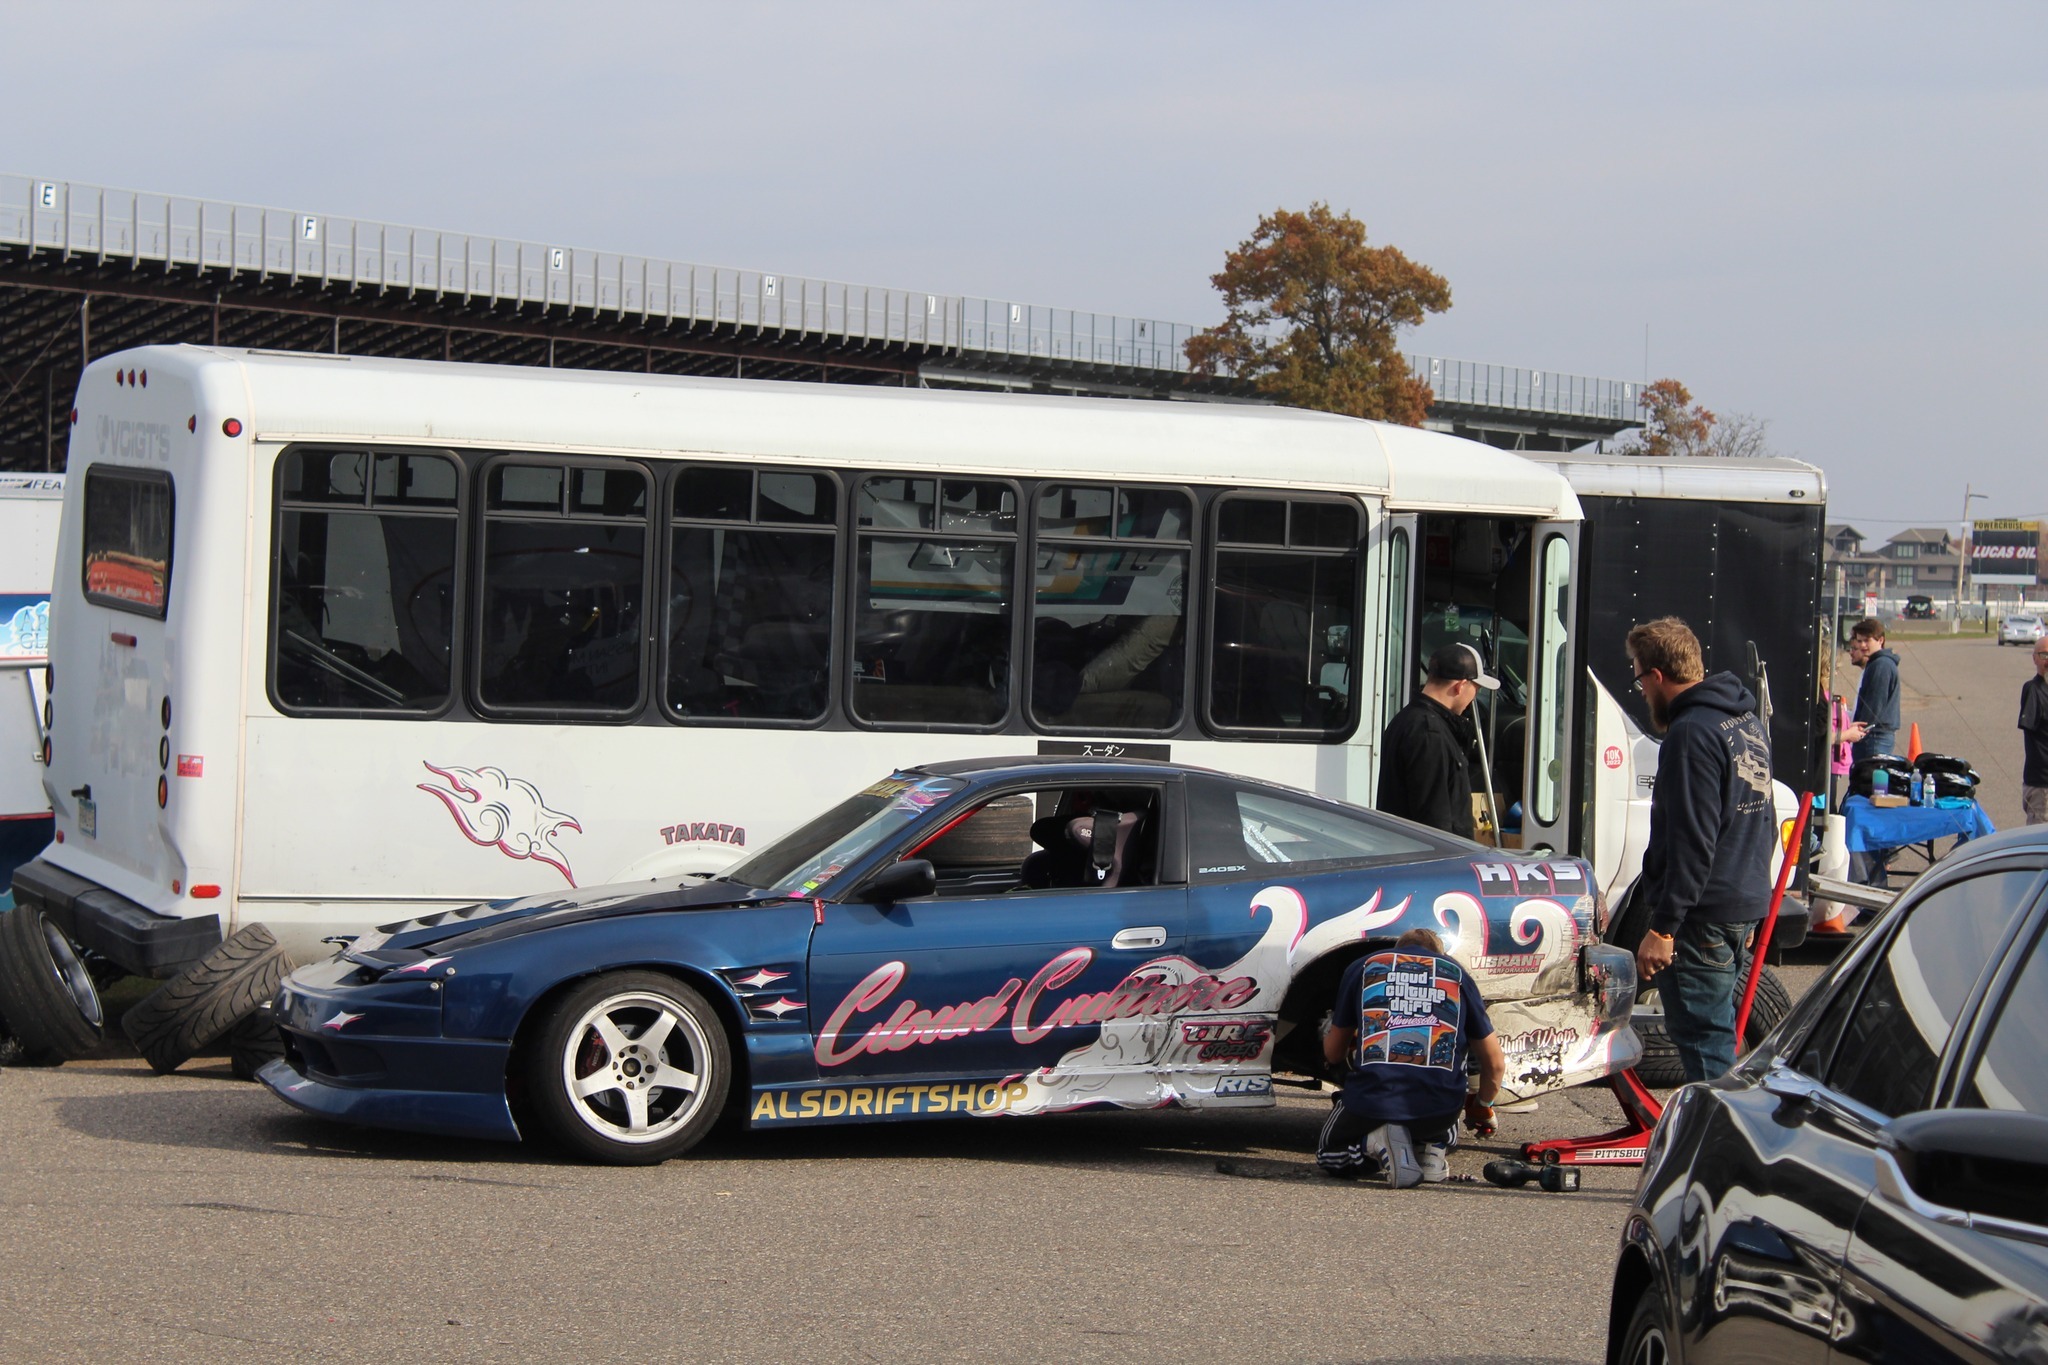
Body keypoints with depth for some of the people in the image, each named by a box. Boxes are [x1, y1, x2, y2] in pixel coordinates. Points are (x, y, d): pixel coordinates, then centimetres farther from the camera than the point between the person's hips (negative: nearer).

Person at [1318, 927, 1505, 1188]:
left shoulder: (1363, 967, 16)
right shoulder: (1456, 973, 18)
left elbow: (1333, 1054, 26)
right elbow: (1495, 1064, 22)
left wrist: (1330, 1032, 52)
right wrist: (1482, 1108, 43)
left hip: (1370, 1100, -3)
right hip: (1441, 1106, 3)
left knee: (1330, 1155, 26)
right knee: (1443, 1133, 39)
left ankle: (1377, 1141, -5)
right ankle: (1433, 1146, 4)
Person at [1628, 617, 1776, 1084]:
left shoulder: (1691, 734, -18)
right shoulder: (1747, 721, 14)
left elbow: (1691, 844, -22)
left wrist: (1663, 927, -21)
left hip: (1703, 917, -10)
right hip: (1746, 905, 10)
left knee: (1703, 1040, -6)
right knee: (1717, 1034, 18)